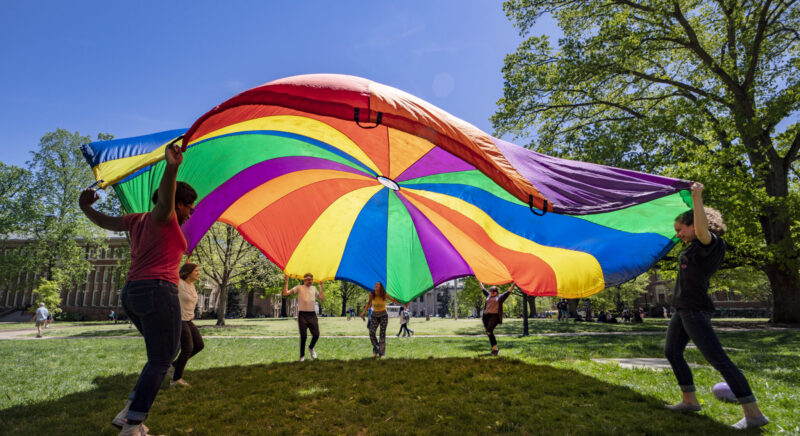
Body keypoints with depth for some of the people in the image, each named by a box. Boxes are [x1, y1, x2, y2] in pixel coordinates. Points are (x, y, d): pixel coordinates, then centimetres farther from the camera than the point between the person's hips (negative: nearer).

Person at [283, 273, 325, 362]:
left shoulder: (314, 288, 18)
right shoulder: (299, 287, 5)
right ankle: (302, 356, 17)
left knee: (316, 335, -3)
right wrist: (287, 281, -5)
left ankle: (311, 348, 28)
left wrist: (321, 286, 14)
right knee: (303, 336, -2)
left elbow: (322, 298, 14)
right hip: (302, 314, -3)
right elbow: (285, 293, -4)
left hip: (312, 315, 3)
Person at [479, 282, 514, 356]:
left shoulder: (500, 297, 9)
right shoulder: (488, 295, 21)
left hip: (494, 316, -6)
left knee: (489, 331, -20)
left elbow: (508, 291, 12)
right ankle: (494, 348, 13)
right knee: (488, 332, 3)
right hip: (486, 316, 6)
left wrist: (513, 284, 11)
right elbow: (483, 289, 32)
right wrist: (479, 282, 39)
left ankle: (495, 348, -13)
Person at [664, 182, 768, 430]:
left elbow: (702, 230, -35)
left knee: (718, 360, -9)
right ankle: (690, 400, 24)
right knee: (672, 352, 15)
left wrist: (697, 198, -35)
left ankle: (754, 413, -3)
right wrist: (695, 201, 30)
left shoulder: (710, 243, -11)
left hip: (695, 311, -10)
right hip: (683, 310, 10)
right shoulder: (694, 248, 14)